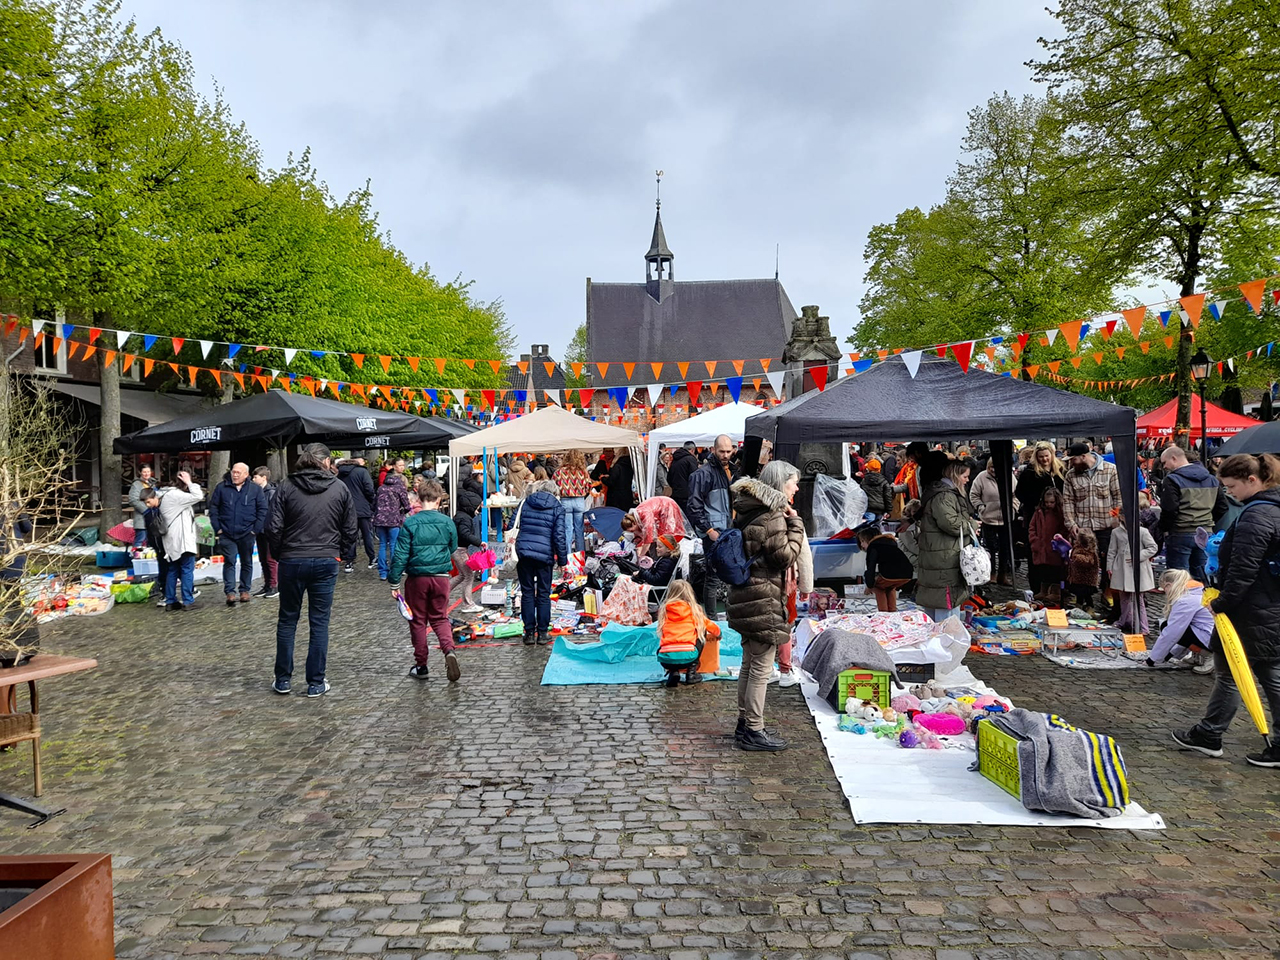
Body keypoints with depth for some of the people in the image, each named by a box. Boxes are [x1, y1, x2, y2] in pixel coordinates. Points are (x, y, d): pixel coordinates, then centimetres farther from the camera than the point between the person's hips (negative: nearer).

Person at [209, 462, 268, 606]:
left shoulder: (255, 489, -1)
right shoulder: (222, 488, 2)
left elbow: (262, 510, -1)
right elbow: (213, 508, 5)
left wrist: (255, 529, -6)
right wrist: (217, 528, -2)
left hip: (247, 534, 0)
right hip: (227, 534, 0)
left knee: (247, 563, 10)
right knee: (229, 562, -3)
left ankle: (245, 591, 21)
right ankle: (230, 593, -3)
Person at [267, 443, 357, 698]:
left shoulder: (286, 487, -3)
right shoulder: (340, 488, 0)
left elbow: (274, 527, -6)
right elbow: (351, 529, 2)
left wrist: (277, 553, 9)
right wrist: (342, 552, 16)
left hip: (291, 561, 0)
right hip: (326, 562, 0)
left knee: (287, 621, 13)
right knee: (319, 623, 7)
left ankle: (283, 679, 20)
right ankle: (316, 683, 10)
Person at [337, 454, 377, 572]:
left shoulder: (341, 473, 8)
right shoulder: (362, 471, -11)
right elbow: (369, 490, -17)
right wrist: (373, 498, 1)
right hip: (362, 509, -4)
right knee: (367, 535, 7)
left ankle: (348, 562, 7)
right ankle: (372, 559, 15)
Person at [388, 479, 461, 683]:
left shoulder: (410, 523, -10)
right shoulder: (447, 522, -3)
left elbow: (400, 555, -10)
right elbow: (452, 549, 11)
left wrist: (394, 582, -3)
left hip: (417, 578, -2)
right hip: (441, 577, 2)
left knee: (418, 621, 11)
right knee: (440, 618, 14)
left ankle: (421, 666, 18)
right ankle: (449, 650, -12)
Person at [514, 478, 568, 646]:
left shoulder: (526, 503, 13)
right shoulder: (556, 507, 1)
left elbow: (516, 526, 17)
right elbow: (559, 535, -4)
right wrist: (562, 558, 2)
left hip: (523, 551, 2)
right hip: (544, 554, -2)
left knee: (527, 593, 8)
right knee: (543, 594, 7)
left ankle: (529, 632, 9)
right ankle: (542, 633, 10)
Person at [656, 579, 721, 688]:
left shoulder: (664, 610, 15)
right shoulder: (693, 610, 13)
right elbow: (714, 628, 26)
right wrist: (717, 635, 50)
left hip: (665, 659, 2)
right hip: (687, 657, -2)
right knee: (702, 631, 23)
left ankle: (673, 672, 9)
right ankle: (691, 673, 16)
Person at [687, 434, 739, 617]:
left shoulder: (731, 472, 16)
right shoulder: (704, 473, -11)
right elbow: (694, 506, -15)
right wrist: (709, 529, -17)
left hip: (729, 532, 8)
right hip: (714, 533, -8)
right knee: (714, 577, -7)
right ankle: (712, 618, 1)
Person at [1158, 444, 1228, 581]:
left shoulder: (1172, 480, -12)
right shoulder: (1212, 479, 13)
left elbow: (1169, 511, -17)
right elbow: (1222, 509, 14)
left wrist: (1164, 529, -3)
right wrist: (1211, 525, 19)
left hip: (1180, 535, -7)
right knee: (1202, 578, 14)